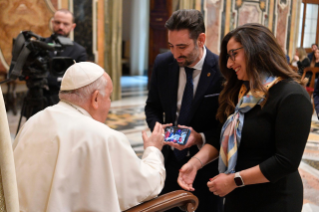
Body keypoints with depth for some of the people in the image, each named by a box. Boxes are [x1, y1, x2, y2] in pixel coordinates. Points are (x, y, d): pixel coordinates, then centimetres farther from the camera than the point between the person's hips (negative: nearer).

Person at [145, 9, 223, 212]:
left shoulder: (223, 70, -17)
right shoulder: (162, 63, -5)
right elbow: (153, 107, 8)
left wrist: (202, 138, -24)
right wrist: (157, 126, -13)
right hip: (170, 159, 3)